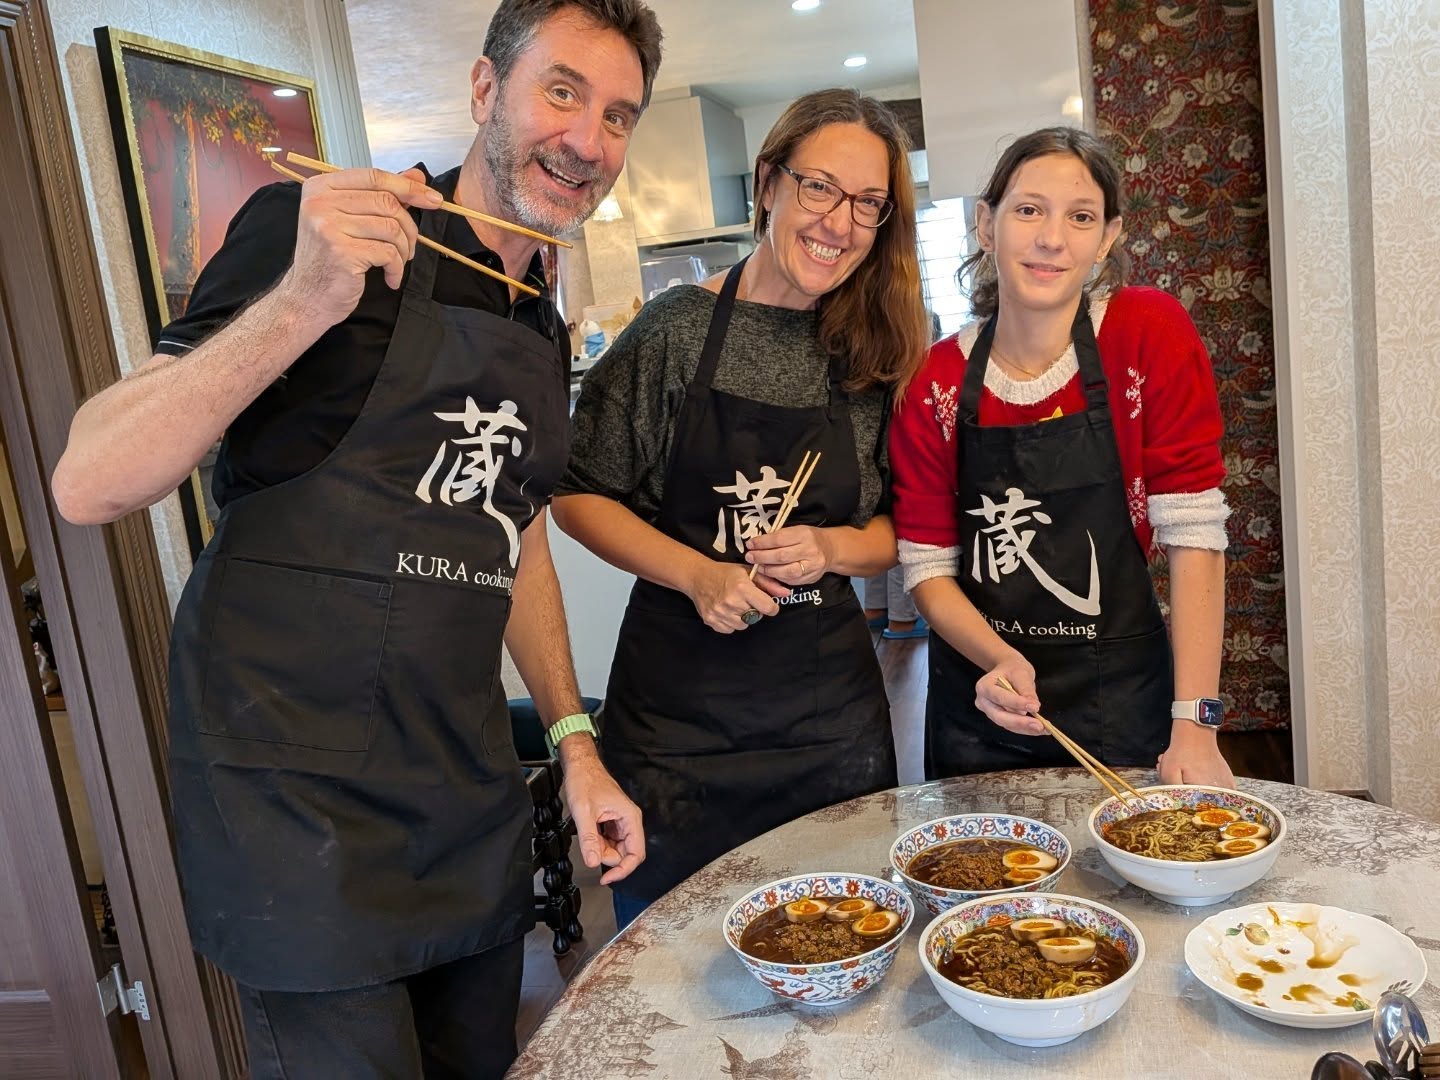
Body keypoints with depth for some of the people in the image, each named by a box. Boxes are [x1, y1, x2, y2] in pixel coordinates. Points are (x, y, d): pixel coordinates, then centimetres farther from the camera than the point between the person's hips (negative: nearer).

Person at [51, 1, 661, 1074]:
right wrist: (301, 304, -29)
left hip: (469, 797, 7)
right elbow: (88, 485, -16)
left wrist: (576, 742, 11)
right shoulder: (317, 230, -10)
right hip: (299, 797, -6)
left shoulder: (546, 336, 12)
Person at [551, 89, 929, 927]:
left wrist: (832, 549, -12)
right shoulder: (680, 329, -7)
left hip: (833, 718, 3)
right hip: (680, 708, -2)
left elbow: (900, 531, 9)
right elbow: (578, 495, -3)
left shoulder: (879, 357, 2)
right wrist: (698, 575, -16)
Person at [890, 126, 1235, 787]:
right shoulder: (934, 383, -6)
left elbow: (1193, 534, -13)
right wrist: (998, 660, -21)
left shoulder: (1152, 336, -11)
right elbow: (928, 566, -3)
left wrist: (1194, 723, -17)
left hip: (1123, 706, -1)